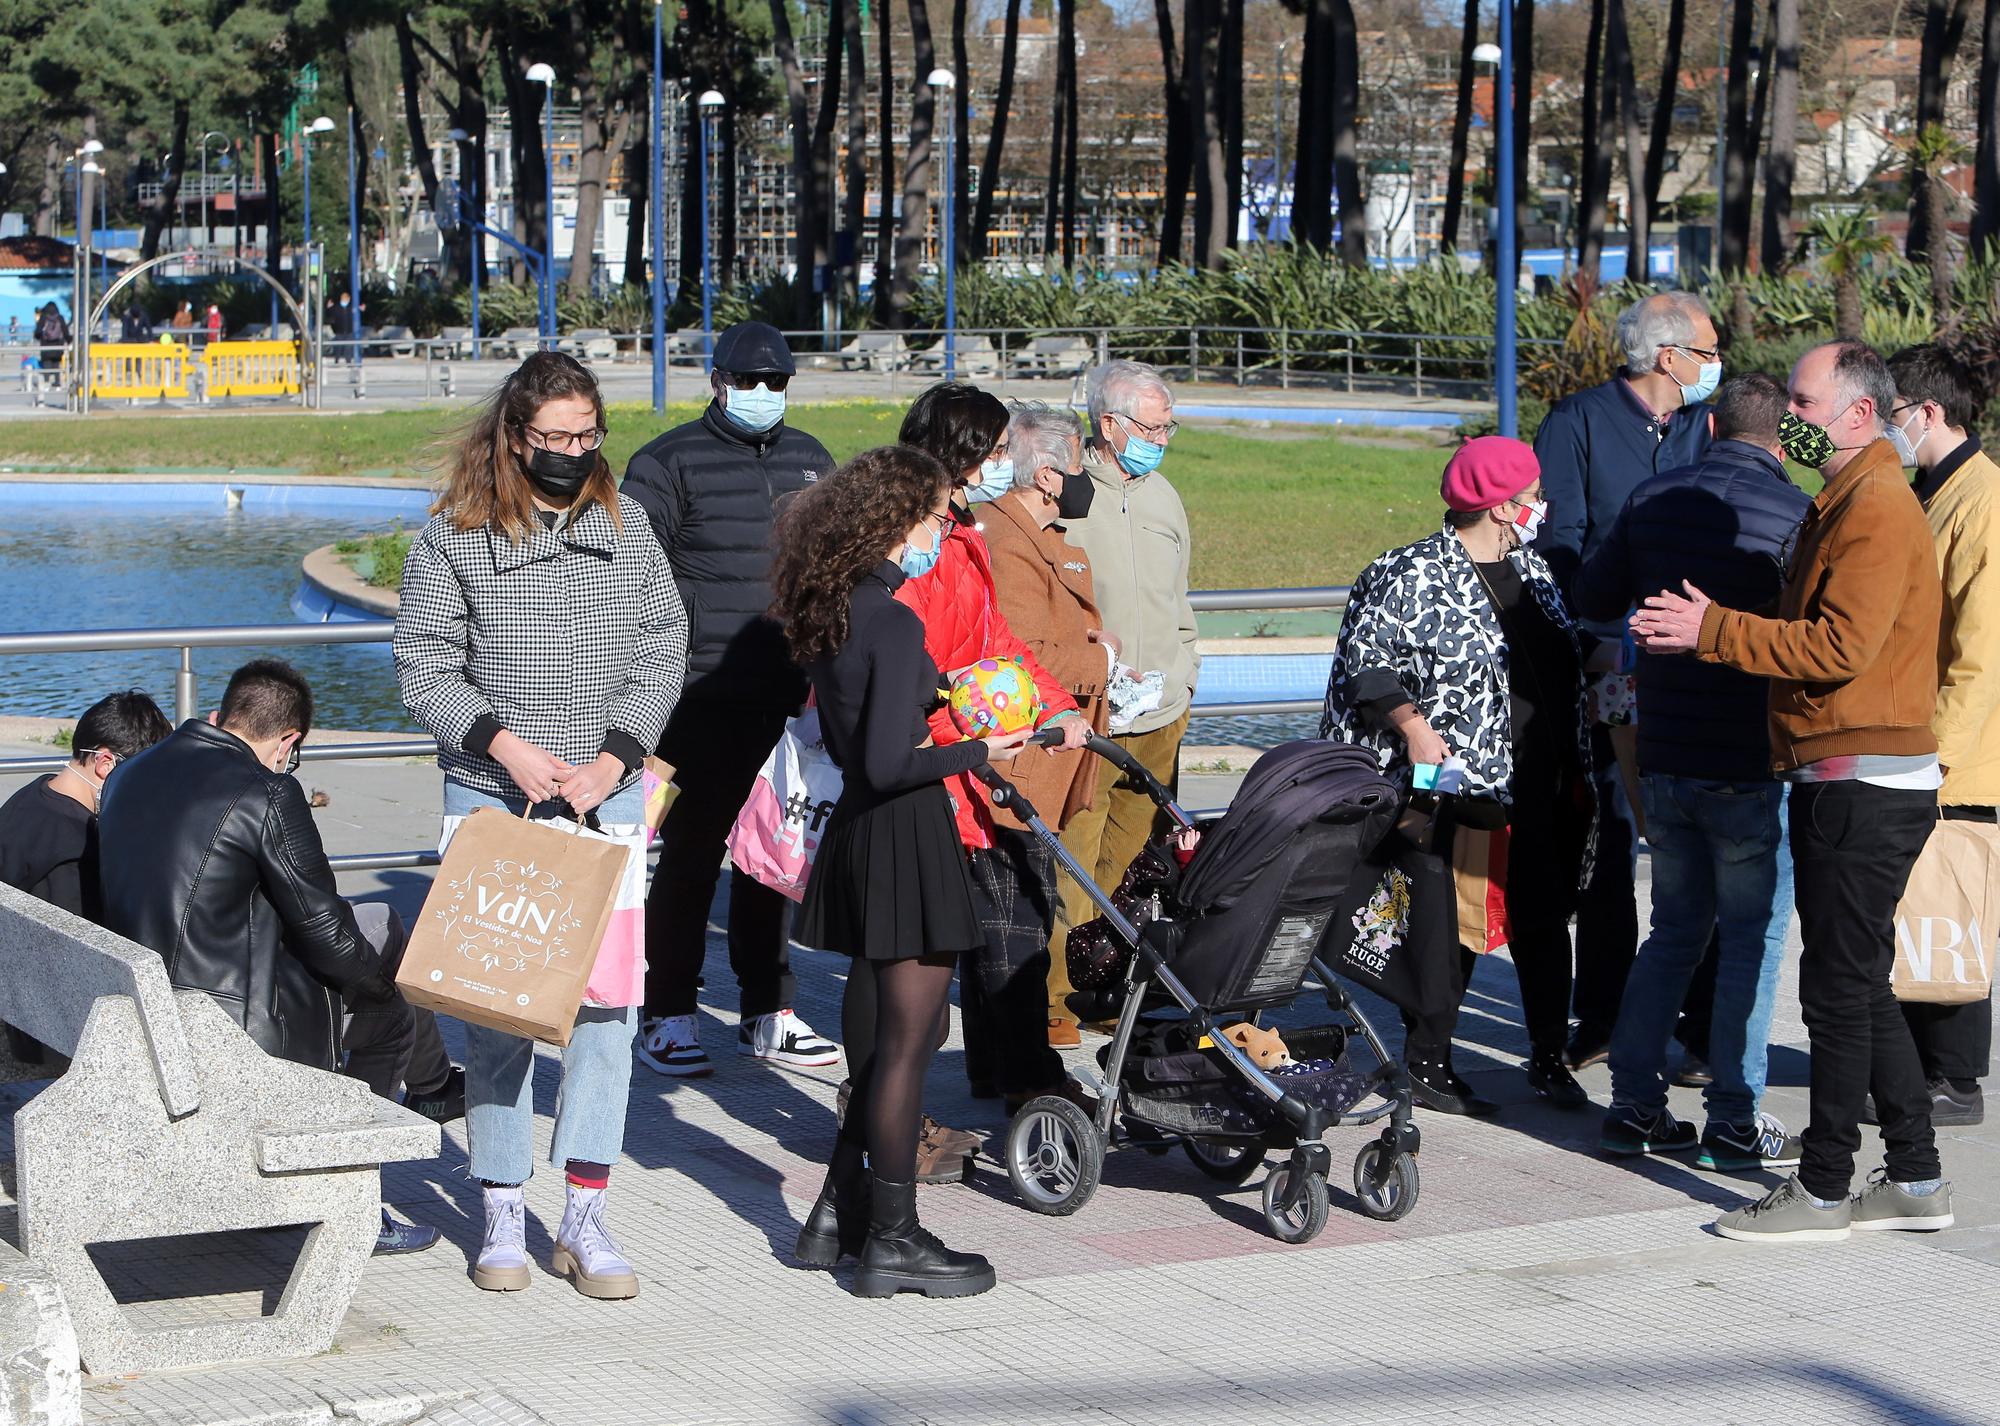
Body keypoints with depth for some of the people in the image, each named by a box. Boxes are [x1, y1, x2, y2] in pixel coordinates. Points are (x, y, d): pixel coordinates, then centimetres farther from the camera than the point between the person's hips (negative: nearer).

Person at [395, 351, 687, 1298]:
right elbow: (423, 668, -1)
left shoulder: (625, 524, 7)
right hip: (492, 795, -2)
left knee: (606, 999, -3)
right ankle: (502, 1218, 8)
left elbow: (662, 650, 6)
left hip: (609, 794, 2)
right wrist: (505, 746, -13)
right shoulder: (455, 535, -1)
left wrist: (611, 760, -6)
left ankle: (584, 1219, 2)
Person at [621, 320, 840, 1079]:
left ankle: (767, 1011, 20)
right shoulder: (669, 462, -1)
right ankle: (667, 1017, 7)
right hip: (700, 698, -5)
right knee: (689, 854, -2)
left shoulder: (810, 460, 15)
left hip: (788, 700, 5)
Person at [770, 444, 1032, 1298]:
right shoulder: (894, 625, -19)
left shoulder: (832, 616, 8)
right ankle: (892, 1240, 6)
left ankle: (839, 1215, 24)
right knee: (907, 1037, -1)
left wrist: (931, 710, 18)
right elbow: (886, 764, -23)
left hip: (857, 834, 9)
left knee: (874, 1031, 18)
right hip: (904, 837, -9)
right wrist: (976, 754, -12)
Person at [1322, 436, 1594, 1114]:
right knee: (1446, 928, -2)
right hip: (1454, 787, -7)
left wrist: (1576, 773, 20)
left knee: (1543, 920, 10)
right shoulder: (1416, 576, -10)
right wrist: (1414, 726, -23)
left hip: (1540, 796, 7)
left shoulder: (1532, 569, 15)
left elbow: (1563, 663, 24)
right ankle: (1427, 1063, 7)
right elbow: (1365, 663, -12)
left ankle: (1548, 1057, 20)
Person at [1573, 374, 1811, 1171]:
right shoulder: (1794, 514, -12)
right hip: (1751, 767, -5)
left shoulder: (1653, 501, 3)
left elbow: (1591, 600, 14)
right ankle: (1734, 1123, 6)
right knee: (1752, 941, 4)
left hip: (1663, 762, 5)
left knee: (1676, 930, 17)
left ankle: (1634, 1104, 17)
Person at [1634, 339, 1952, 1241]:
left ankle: (1822, 1192, 2)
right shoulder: (1845, 505, 19)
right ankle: (1915, 1181, 20)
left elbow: (1841, 646, -23)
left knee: (1840, 988, -4)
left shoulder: (1878, 507, -15)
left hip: (1863, 786, -11)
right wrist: (1712, 631, 11)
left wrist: (1713, 631, -19)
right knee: (1860, 987, 14)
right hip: (1847, 783, 11)